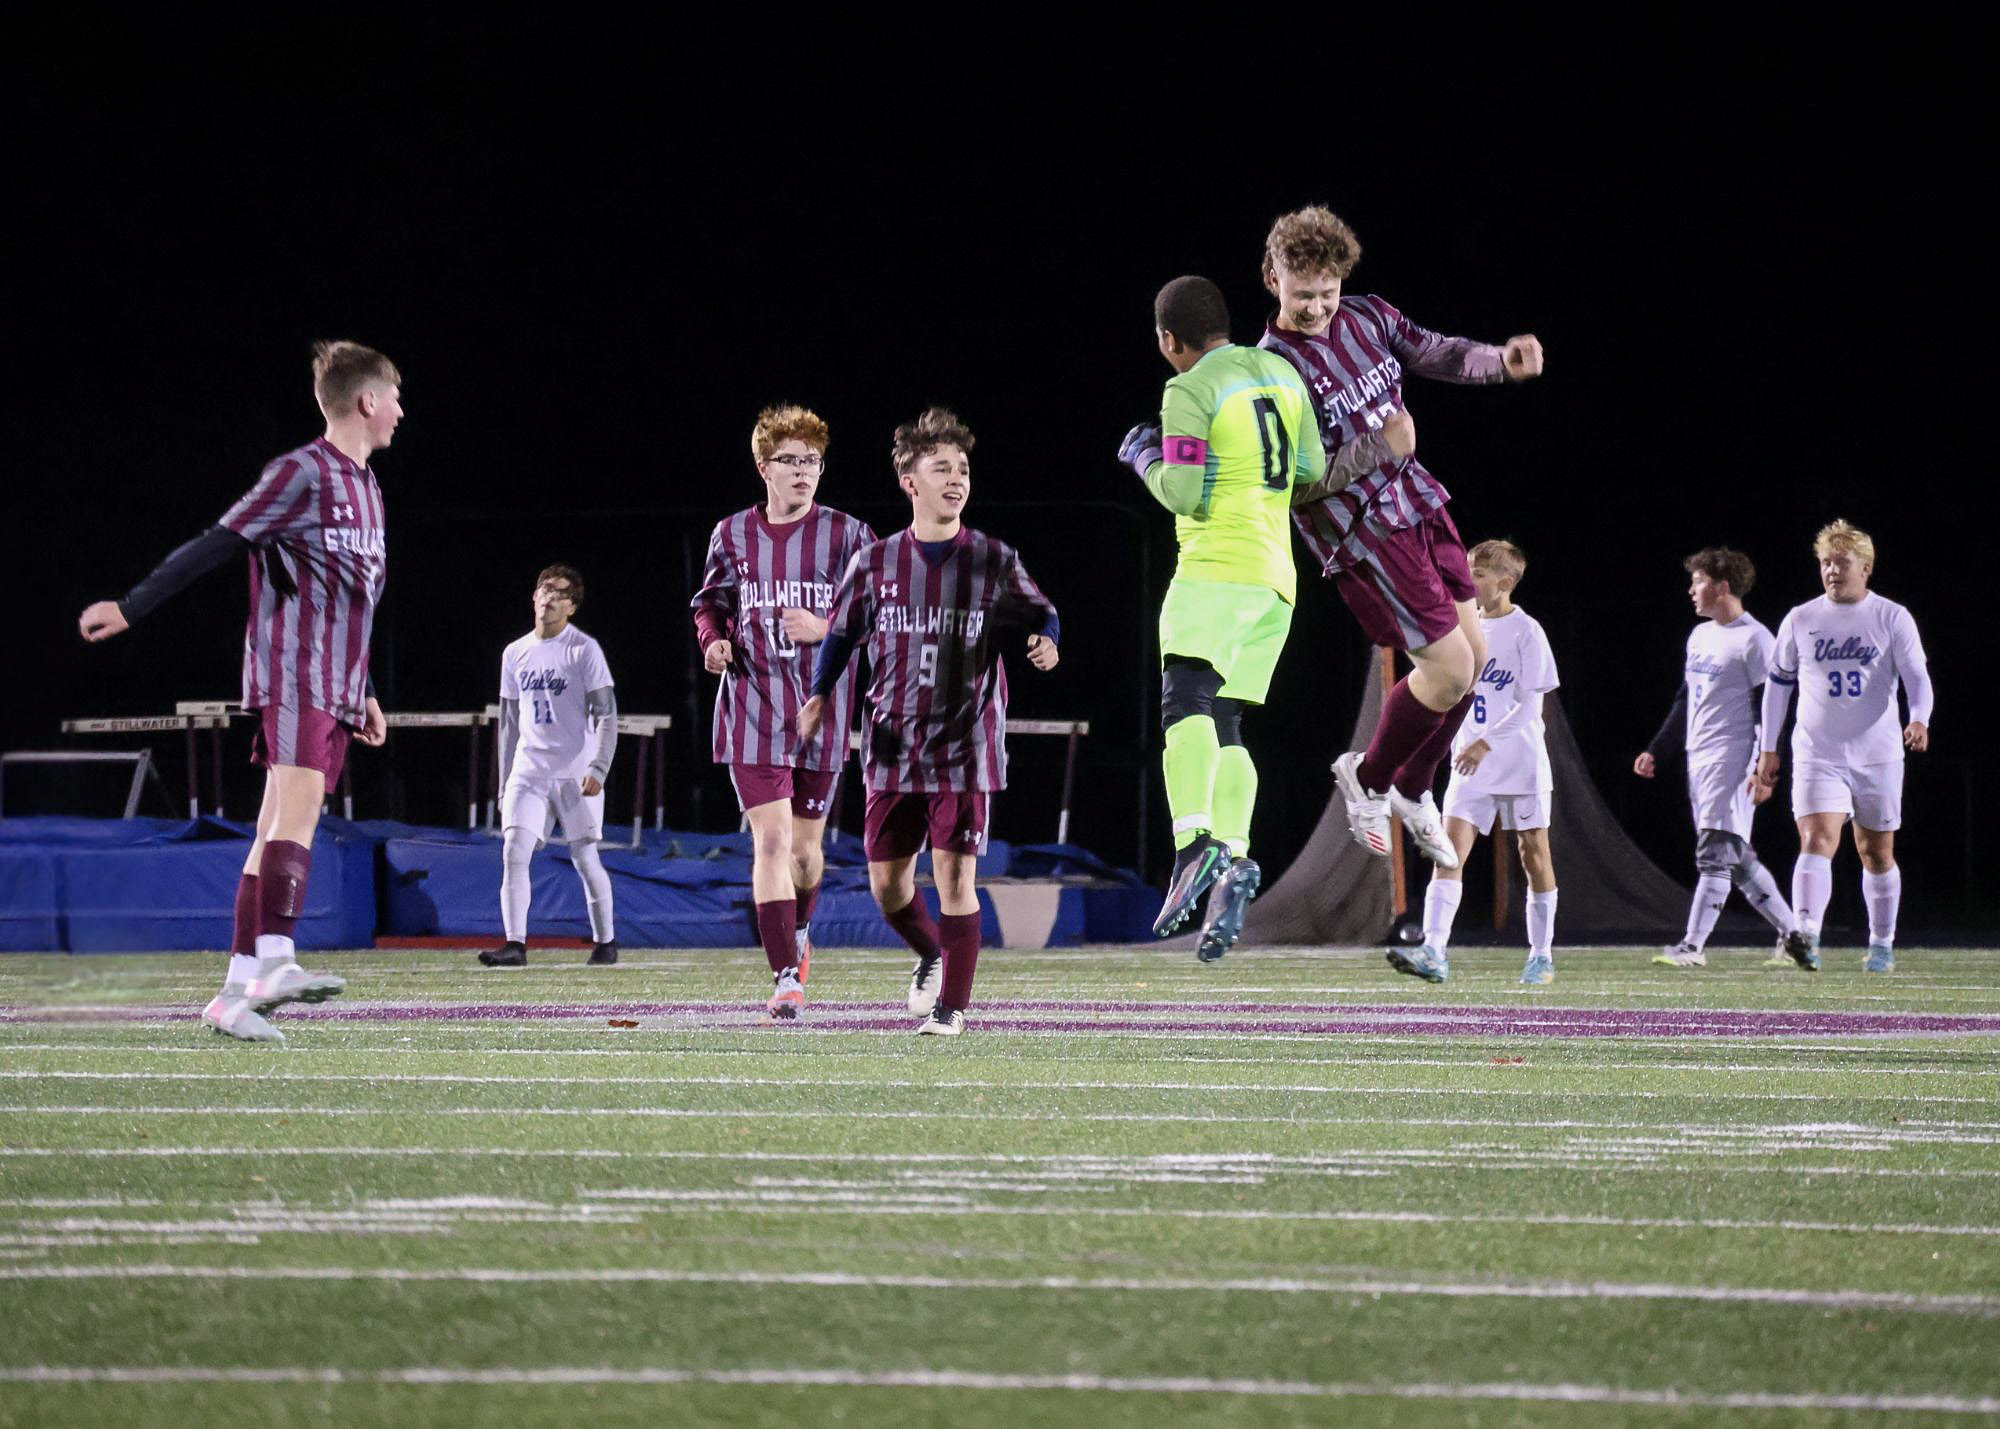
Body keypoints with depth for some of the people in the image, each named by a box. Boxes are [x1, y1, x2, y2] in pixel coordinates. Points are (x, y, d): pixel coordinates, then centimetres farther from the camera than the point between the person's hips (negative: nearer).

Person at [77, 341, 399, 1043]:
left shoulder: (365, 487, 20)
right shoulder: (301, 474, -8)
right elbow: (215, 546, -12)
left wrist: (364, 694, 28)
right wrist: (131, 607, -16)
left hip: (336, 688, 8)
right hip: (290, 675, -8)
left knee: (278, 834, 3)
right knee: (299, 801, -24)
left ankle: (237, 990, -1)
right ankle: (275, 959, -37)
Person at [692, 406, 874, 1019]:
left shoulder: (845, 535, -1)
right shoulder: (733, 534, 5)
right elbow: (711, 602, 19)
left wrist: (823, 627, -18)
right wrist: (712, 641, -2)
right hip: (753, 707, 0)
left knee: (806, 845, 10)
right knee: (771, 839, -12)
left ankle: (798, 931, 42)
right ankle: (786, 977, -13)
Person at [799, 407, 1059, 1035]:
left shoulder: (995, 562, -1)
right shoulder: (874, 562, 2)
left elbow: (1042, 615, 9)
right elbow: (842, 631, 14)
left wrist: (1046, 642, -13)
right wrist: (819, 695, 2)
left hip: (966, 745, -2)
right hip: (893, 745, 2)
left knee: (955, 876, -9)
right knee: (887, 882, 7)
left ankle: (953, 1003, 1)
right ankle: (930, 956, 37)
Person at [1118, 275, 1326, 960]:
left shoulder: (1190, 393, -6)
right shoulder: (1278, 373, 16)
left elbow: (1183, 494, -11)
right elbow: (1311, 472, 20)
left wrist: (1144, 458, 7)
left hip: (1218, 564, -8)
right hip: (1276, 572, 8)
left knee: (1185, 700, -21)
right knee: (1224, 723, 10)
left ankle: (1196, 842, -41)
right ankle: (1234, 864, -3)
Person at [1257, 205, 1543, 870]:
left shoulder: (1367, 318, 3)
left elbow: (1439, 354, 4)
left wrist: (1500, 360, -18)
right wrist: (1380, 447, -31)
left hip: (1418, 505, 8)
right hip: (1361, 533, -8)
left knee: (1474, 656, 10)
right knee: (1449, 670, -10)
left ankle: (1413, 789, 31)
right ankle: (1368, 778, 16)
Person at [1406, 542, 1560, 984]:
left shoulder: (1526, 632, -9)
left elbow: (1530, 703, -14)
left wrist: (1487, 743, -22)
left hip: (1522, 764, -5)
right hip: (1471, 765, 5)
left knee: (1534, 855, 5)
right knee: (1450, 849, -11)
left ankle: (1542, 955, 16)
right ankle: (1434, 952, -21)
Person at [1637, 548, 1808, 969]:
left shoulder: (1753, 640, -9)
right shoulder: (1699, 636, 18)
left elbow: (1770, 710, -13)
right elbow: (1684, 703, 26)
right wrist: (1656, 752, 22)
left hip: (1731, 762, -9)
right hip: (1699, 760, 9)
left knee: (1714, 854, -11)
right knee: (1737, 859, 9)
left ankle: (1693, 945, -14)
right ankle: (1791, 934, 16)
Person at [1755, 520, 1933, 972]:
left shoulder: (1892, 618, -1)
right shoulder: (1799, 620, 5)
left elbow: (1917, 676, -8)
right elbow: (1778, 682, 14)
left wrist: (1919, 720, -28)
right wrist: (1768, 748, 13)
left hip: (1878, 756, 0)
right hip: (1817, 756, 0)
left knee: (1877, 852, 10)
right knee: (1817, 841, -19)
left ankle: (1882, 945, 26)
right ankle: (1806, 937, -33)